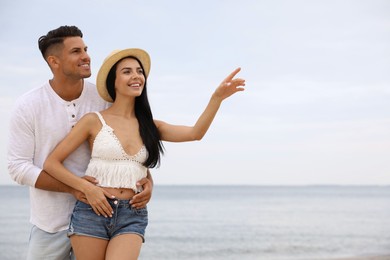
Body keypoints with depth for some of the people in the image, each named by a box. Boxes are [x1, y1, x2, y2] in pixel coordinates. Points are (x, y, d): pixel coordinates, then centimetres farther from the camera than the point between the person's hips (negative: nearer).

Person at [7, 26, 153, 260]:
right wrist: (71, 187, -21)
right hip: (51, 223, -1)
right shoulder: (28, 106, -8)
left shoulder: (104, 99, -5)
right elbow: (18, 167, -10)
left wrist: (147, 179, -17)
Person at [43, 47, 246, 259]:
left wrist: (217, 97, -13)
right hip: (93, 212, -2)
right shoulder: (94, 121, 1)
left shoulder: (149, 127, 13)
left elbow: (195, 133, -2)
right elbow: (51, 163, 0)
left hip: (132, 218, 2)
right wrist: (87, 188, -12)